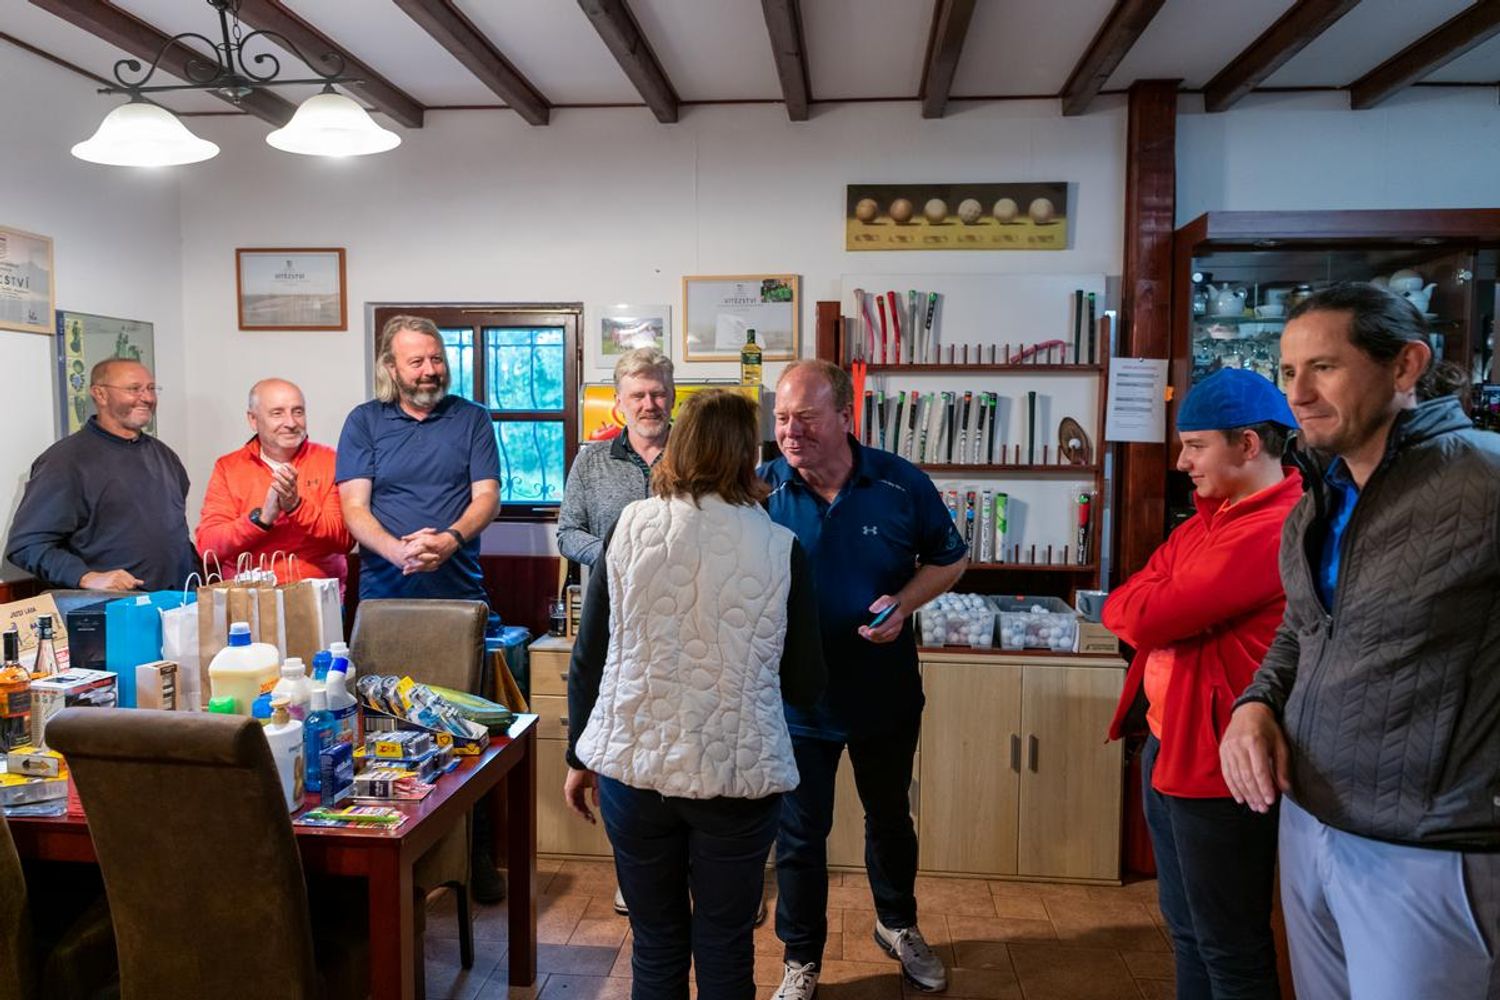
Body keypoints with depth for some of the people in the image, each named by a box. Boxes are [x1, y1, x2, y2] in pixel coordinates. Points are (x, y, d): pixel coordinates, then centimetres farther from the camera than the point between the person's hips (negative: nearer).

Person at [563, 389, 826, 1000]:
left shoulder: (630, 527, -4)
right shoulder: (778, 548, -7)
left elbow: (588, 659, 0)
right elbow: (805, 685, -2)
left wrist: (579, 757, 12)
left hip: (634, 766, 2)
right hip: (737, 775, -1)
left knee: (656, 948, 17)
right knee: (725, 951, 14)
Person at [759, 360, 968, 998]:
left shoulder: (902, 485, -12)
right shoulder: (760, 492, -14)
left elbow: (949, 558, 1)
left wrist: (904, 602, -17)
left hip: (886, 692, 2)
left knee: (890, 815, 24)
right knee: (800, 836, 12)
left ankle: (898, 926, 50)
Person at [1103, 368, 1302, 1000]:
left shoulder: (1272, 530, -22)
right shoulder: (1208, 521, 13)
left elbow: (1146, 619, -24)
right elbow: (1123, 605, 10)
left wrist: (1141, 605, -2)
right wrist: (1152, 606, -11)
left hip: (1217, 764, -10)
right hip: (1167, 747, 10)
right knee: (1186, 930, 22)